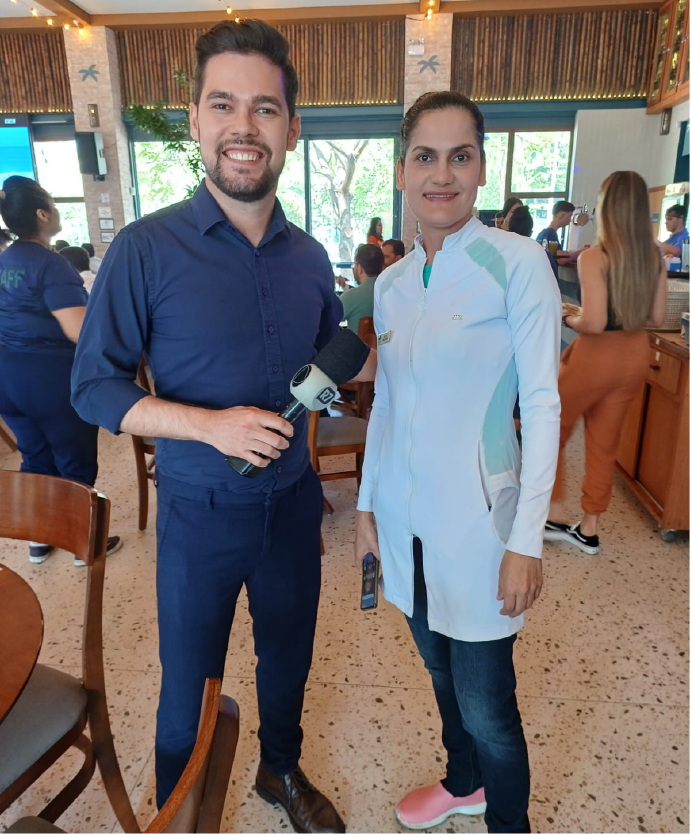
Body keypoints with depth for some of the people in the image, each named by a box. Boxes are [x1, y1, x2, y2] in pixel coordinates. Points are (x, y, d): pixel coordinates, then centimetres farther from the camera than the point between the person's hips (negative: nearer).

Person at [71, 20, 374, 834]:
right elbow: (93, 386, -12)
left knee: (288, 658, 24)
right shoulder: (146, 249, -13)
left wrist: (377, 358, -7)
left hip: (293, 501, 4)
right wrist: (210, 424, -25)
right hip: (200, 513, -3)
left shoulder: (309, 256, 1)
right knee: (188, 688, 17)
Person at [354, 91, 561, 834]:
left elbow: (542, 405, -12)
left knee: (485, 704, 8)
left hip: (474, 522, -5)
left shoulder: (517, 263, -10)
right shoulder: (390, 284, 6)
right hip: (405, 520, 6)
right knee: (441, 674, 23)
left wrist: (527, 539, -14)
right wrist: (367, 502, 12)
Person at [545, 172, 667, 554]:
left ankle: (555, 516, 21)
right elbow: (656, 317, 5)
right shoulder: (655, 256, 0)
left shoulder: (593, 258, -18)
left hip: (596, 356, -6)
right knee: (604, 444, 15)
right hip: (635, 356, 6)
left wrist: (569, 317, -3)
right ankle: (589, 529, 26)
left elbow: (594, 324, -23)